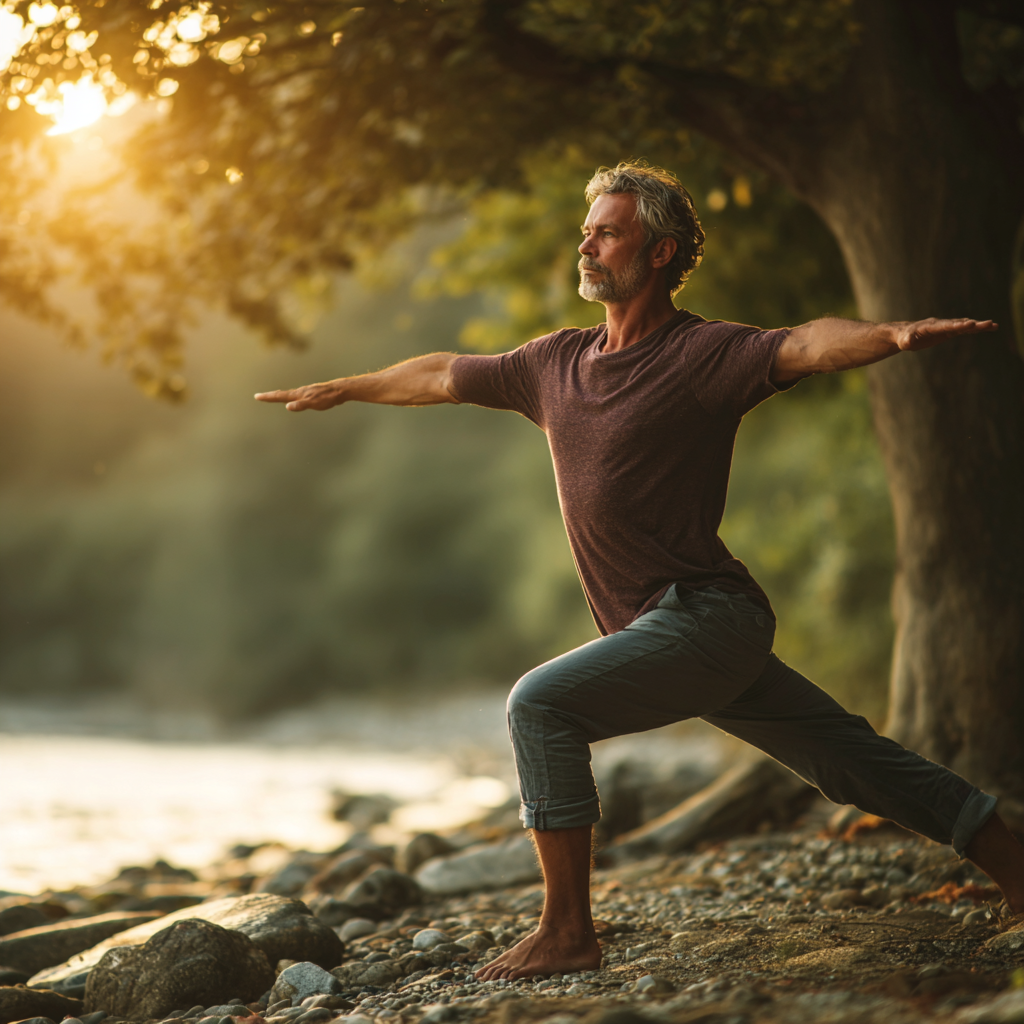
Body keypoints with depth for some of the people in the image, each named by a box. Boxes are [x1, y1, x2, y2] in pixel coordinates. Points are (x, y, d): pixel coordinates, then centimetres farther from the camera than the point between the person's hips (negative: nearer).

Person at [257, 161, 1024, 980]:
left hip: (706, 613, -8)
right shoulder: (558, 362, 12)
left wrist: (894, 335, -48)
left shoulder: (707, 354, -11)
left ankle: (567, 934, -11)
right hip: (679, 632, 8)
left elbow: (807, 345, -29)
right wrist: (341, 390, 34)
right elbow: (445, 375, 25)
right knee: (850, 760, 10)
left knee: (541, 704, -16)